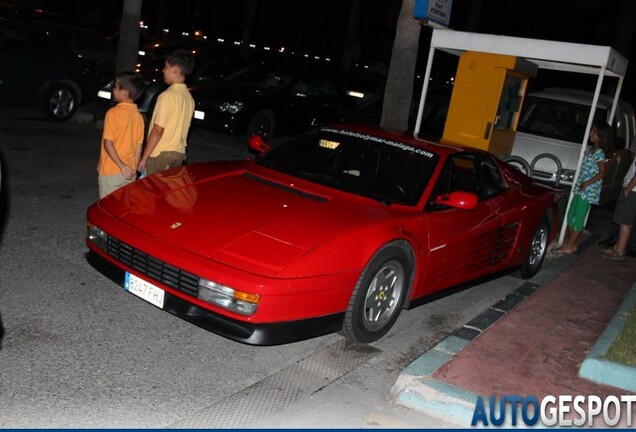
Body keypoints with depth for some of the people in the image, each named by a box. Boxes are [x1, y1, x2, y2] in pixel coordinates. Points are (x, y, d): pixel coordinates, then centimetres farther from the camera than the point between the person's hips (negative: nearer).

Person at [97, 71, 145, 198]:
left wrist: (121, 166, -17)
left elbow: (108, 143, -19)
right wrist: (134, 169, 11)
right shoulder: (138, 116, 3)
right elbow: (139, 146, 5)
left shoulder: (114, 113, -13)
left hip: (111, 172, -5)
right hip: (129, 172, 5)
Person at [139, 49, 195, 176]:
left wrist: (143, 158, -12)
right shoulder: (189, 98, 6)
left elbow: (158, 131, -18)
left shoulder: (167, 96, -17)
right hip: (179, 153, 7)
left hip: (160, 154, -7)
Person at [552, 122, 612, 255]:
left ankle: (570, 246, -1)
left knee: (578, 218, -5)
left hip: (588, 191, -9)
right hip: (579, 189, 9)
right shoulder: (589, 149, 12)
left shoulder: (599, 153, -12)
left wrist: (587, 183, -19)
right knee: (571, 216, 10)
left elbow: (602, 173, -15)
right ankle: (569, 243, 19)